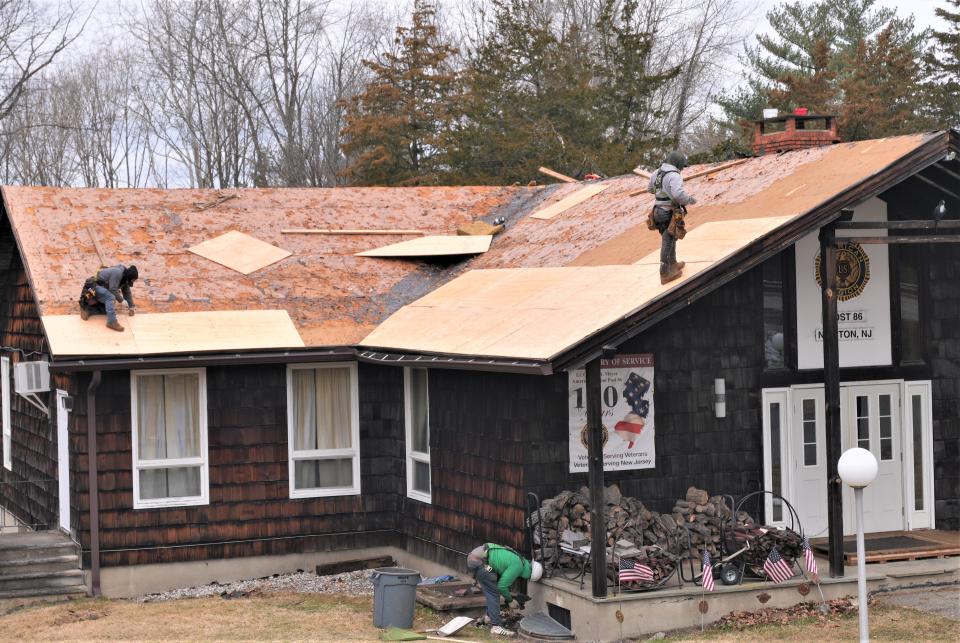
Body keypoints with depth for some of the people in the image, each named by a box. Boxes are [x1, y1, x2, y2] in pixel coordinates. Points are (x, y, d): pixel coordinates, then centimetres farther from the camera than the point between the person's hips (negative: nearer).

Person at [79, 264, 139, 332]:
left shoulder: (124, 278, 6)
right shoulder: (117, 273, -24)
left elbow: (127, 292, 13)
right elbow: (113, 290, -27)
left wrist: (131, 306, 9)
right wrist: (120, 299, -11)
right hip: (93, 286, -10)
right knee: (110, 297, -31)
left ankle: (87, 309, 3)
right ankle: (112, 322, -36)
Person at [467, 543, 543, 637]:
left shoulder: (519, 560, 17)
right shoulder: (518, 566, -11)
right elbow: (502, 586, -7)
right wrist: (510, 600, 7)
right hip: (479, 561, -10)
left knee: (490, 591, 23)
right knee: (493, 593, -6)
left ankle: (490, 616, 38)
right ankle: (496, 626, -9)